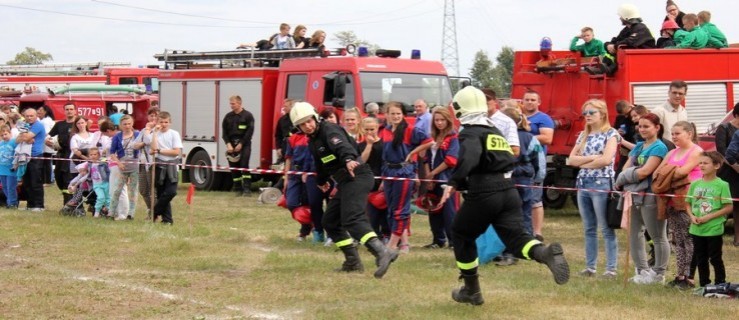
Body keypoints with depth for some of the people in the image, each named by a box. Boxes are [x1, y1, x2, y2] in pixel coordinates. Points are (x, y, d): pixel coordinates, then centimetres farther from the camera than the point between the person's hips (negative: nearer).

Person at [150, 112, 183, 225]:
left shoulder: (174, 134, 1)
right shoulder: (156, 134, 6)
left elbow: (177, 152, -8)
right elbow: (154, 148, -12)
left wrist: (159, 151, -8)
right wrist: (155, 133, -9)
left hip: (171, 166, -2)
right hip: (160, 166, 2)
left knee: (171, 192, -14)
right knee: (161, 194, 4)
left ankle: (155, 212, -1)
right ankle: (167, 218, 10)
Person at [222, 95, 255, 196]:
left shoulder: (248, 116, -2)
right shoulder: (228, 116, 11)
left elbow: (249, 132, -7)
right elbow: (225, 132, 9)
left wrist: (241, 144, -12)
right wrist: (228, 144, -6)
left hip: (244, 145, -5)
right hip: (232, 145, 5)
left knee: (244, 166, -14)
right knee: (234, 168, 2)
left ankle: (247, 189, -17)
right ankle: (238, 189, 7)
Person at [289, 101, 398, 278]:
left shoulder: (329, 130, -10)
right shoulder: (313, 140, 19)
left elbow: (342, 145, -32)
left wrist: (348, 159, -53)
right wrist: (321, 180, 53)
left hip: (357, 176, -10)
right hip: (345, 183, 10)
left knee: (352, 219, -26)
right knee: (330, 221, 14)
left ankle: (382, 252, -43)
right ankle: (353, 262, 18)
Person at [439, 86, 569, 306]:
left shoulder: (470, 133, -3)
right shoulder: (495, 132, 21)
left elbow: (469, 157, -25)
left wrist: (453, 182, -28)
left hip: (484, 196, -6)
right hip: (509, 192, 6)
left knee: (462, 236, 16)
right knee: (516, 236, -4)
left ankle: (472, 291, 23)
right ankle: (546, 253, -37)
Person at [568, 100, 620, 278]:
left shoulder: (611, 134, -3)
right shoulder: (583, 135, 15)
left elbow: (606, 159, -17)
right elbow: (572, 159, 7)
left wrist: (583, 162, -4)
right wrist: (592, 157, -7)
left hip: (601, 184, -7)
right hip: (583, 184, 7)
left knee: (606, 229, -4)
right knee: (589, 229, 9)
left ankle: (611, 269, -3)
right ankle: (590, 267, 13)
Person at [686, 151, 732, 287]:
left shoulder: (721, 185, -10)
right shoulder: (695, 184, 5)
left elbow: (729, 207, -11)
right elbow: (688, 204, 13)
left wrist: (708, 217, -16)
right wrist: (692, 216, -8)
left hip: (714, 229, -5)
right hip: (697, 229, 5)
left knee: (715, 259, 2)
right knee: (700, 259, 13)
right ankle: (704, 285, 24)